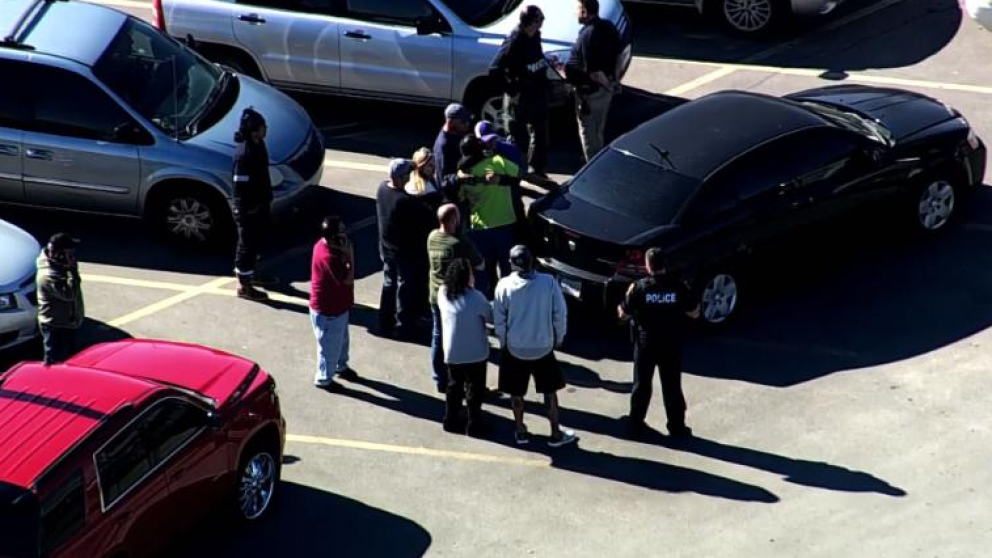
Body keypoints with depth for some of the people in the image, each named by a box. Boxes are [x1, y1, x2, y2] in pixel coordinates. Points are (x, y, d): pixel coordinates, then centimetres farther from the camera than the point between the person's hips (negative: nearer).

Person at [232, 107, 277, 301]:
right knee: (247, 245, 2)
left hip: (260, 205, 9)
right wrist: (243, 212, -21)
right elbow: (240, 187, -24)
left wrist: (266, 203, 21)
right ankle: (244, 286, 13)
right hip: (248, 209, -9)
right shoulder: (244, 155, -27)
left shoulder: (258, 145, 2)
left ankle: (249, 275, 40)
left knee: (256, 242, 23)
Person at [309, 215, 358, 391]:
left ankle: (341, 367, 51)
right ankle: (323, 379, 32)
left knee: (341, 340, 29)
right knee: (329, 346, 12)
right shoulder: (328, 257, -36)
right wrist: (350, 254, -25)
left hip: (337, 306, 9)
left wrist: (345, 254, -7)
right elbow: (347, 279, -28)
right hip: (328, 311, -9)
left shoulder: (325, 244, -6)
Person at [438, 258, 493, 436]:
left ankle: (451, 421, 30)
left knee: (454, 386, 21)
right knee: (474, 389, 10)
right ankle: (473, 426, 18)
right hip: (475, 353, -5)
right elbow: (491, 316, -9)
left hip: (452, 352, 5)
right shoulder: (475, 298, -21)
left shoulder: (443, 293, -7)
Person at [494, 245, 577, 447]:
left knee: (516, 393, 16)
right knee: (549, 391, 14)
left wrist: (503, 343, 9)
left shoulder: (504, 285, -13)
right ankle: (556, 434, 20)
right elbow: (560, 314, -7)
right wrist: (559, 338, 8)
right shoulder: (548, 282, -14)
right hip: (543, 347, 0)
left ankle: (520, 431, 27)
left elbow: (499, 319, -6)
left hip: (514, 349, 0)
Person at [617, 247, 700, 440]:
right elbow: (694, 314, -2)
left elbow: (623, 314, -4)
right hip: (671, 345, 1)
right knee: (672, 386, 11)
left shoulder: (640, 287, -13)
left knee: (642, 385, 13)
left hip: (645, 344, -1)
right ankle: (677, 427, 16)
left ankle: (635, 425, 21)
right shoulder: (678, 286, -10)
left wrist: (629, 294, 13)